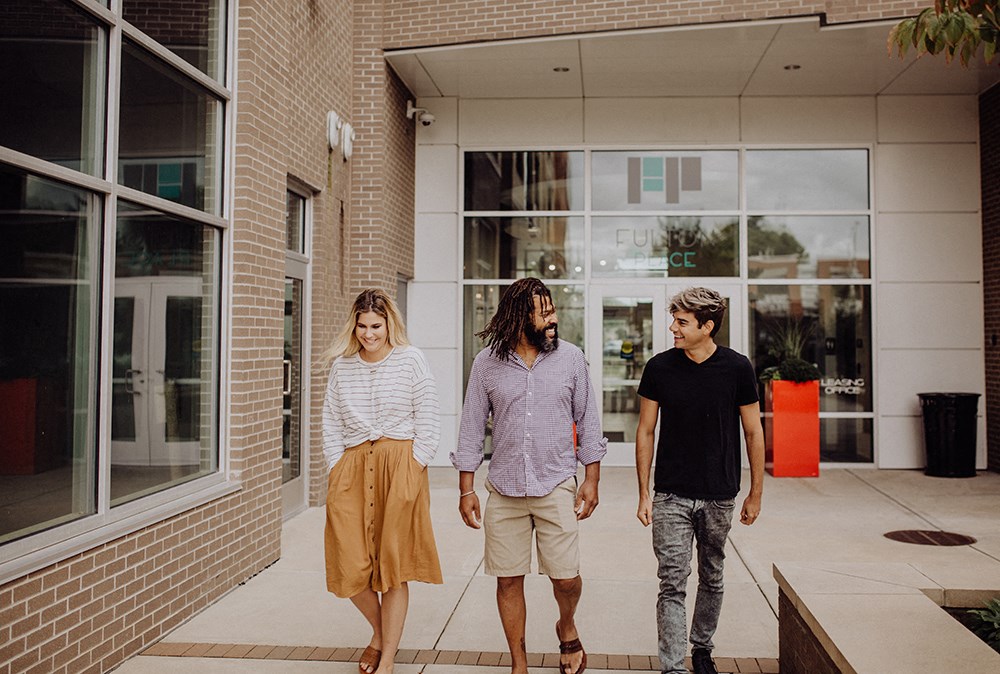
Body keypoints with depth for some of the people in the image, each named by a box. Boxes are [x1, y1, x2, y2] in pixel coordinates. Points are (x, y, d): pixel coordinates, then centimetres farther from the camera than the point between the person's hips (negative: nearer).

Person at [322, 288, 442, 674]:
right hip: (351, 468, 3)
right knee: (350, 565, 1)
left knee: (394, 566, 3)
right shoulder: (342, 366, 9)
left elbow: (428, 422, -1)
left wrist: (411, 468, -7)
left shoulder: (410, 360, 0)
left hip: (401, 466, -3)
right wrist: (336, 468, 2)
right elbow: (331, 424, 12)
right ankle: (379, 631, 31)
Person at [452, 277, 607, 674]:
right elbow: (471, 428, 4)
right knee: (508, 580, 7)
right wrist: (466, 489, 1)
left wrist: (591, 479, 1)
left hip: (557, 487, 0)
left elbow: (587, 422, 5)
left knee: (566, 577, 2)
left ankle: (567, 628, 36)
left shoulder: (570, 358, 0)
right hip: (504, 489, 1)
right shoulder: (486, 363, -1)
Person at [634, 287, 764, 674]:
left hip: (720, 496, 1)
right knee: (672, 584, -4)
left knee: (712, 579, 16)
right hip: (671, 496, -1)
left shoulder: (737, 368, -5)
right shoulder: (659, 368, -5)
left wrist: (755, 493, 4)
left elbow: (753, 433, 3)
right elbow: (645, 432, 2)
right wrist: (644, 493, 0)